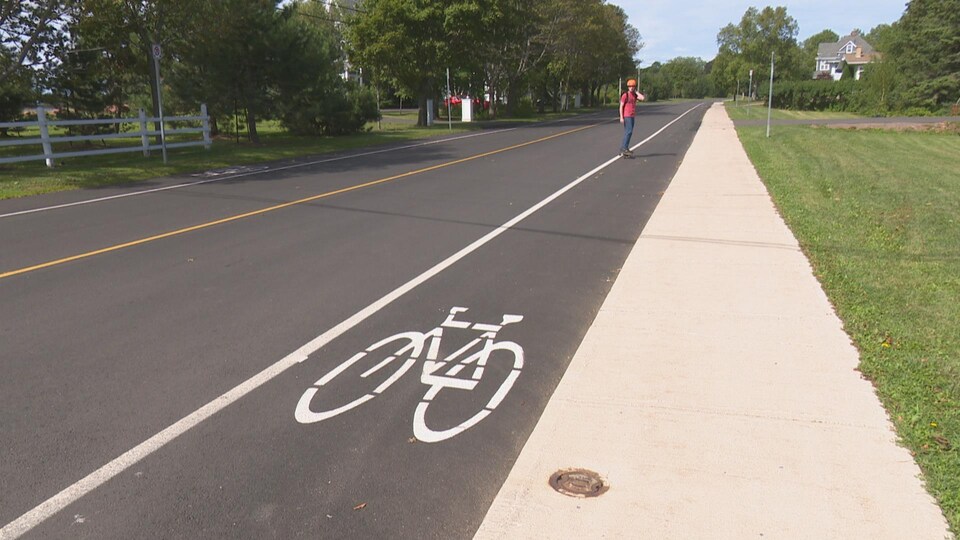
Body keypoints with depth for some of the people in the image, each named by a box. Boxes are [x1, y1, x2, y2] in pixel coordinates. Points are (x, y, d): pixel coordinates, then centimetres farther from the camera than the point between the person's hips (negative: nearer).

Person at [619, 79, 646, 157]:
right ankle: (625, 148, -12)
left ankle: (623, 150, 12)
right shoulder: (625, 95, -9)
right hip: (627, 116, -7)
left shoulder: (635, 95, 11)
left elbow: (643, 98, -5)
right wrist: (621, 117, -16)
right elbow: (621, 106, -10)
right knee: (629, 131, -15)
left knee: (627, 133, 8)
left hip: (632, 117, 8)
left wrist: (636, 92, 0)